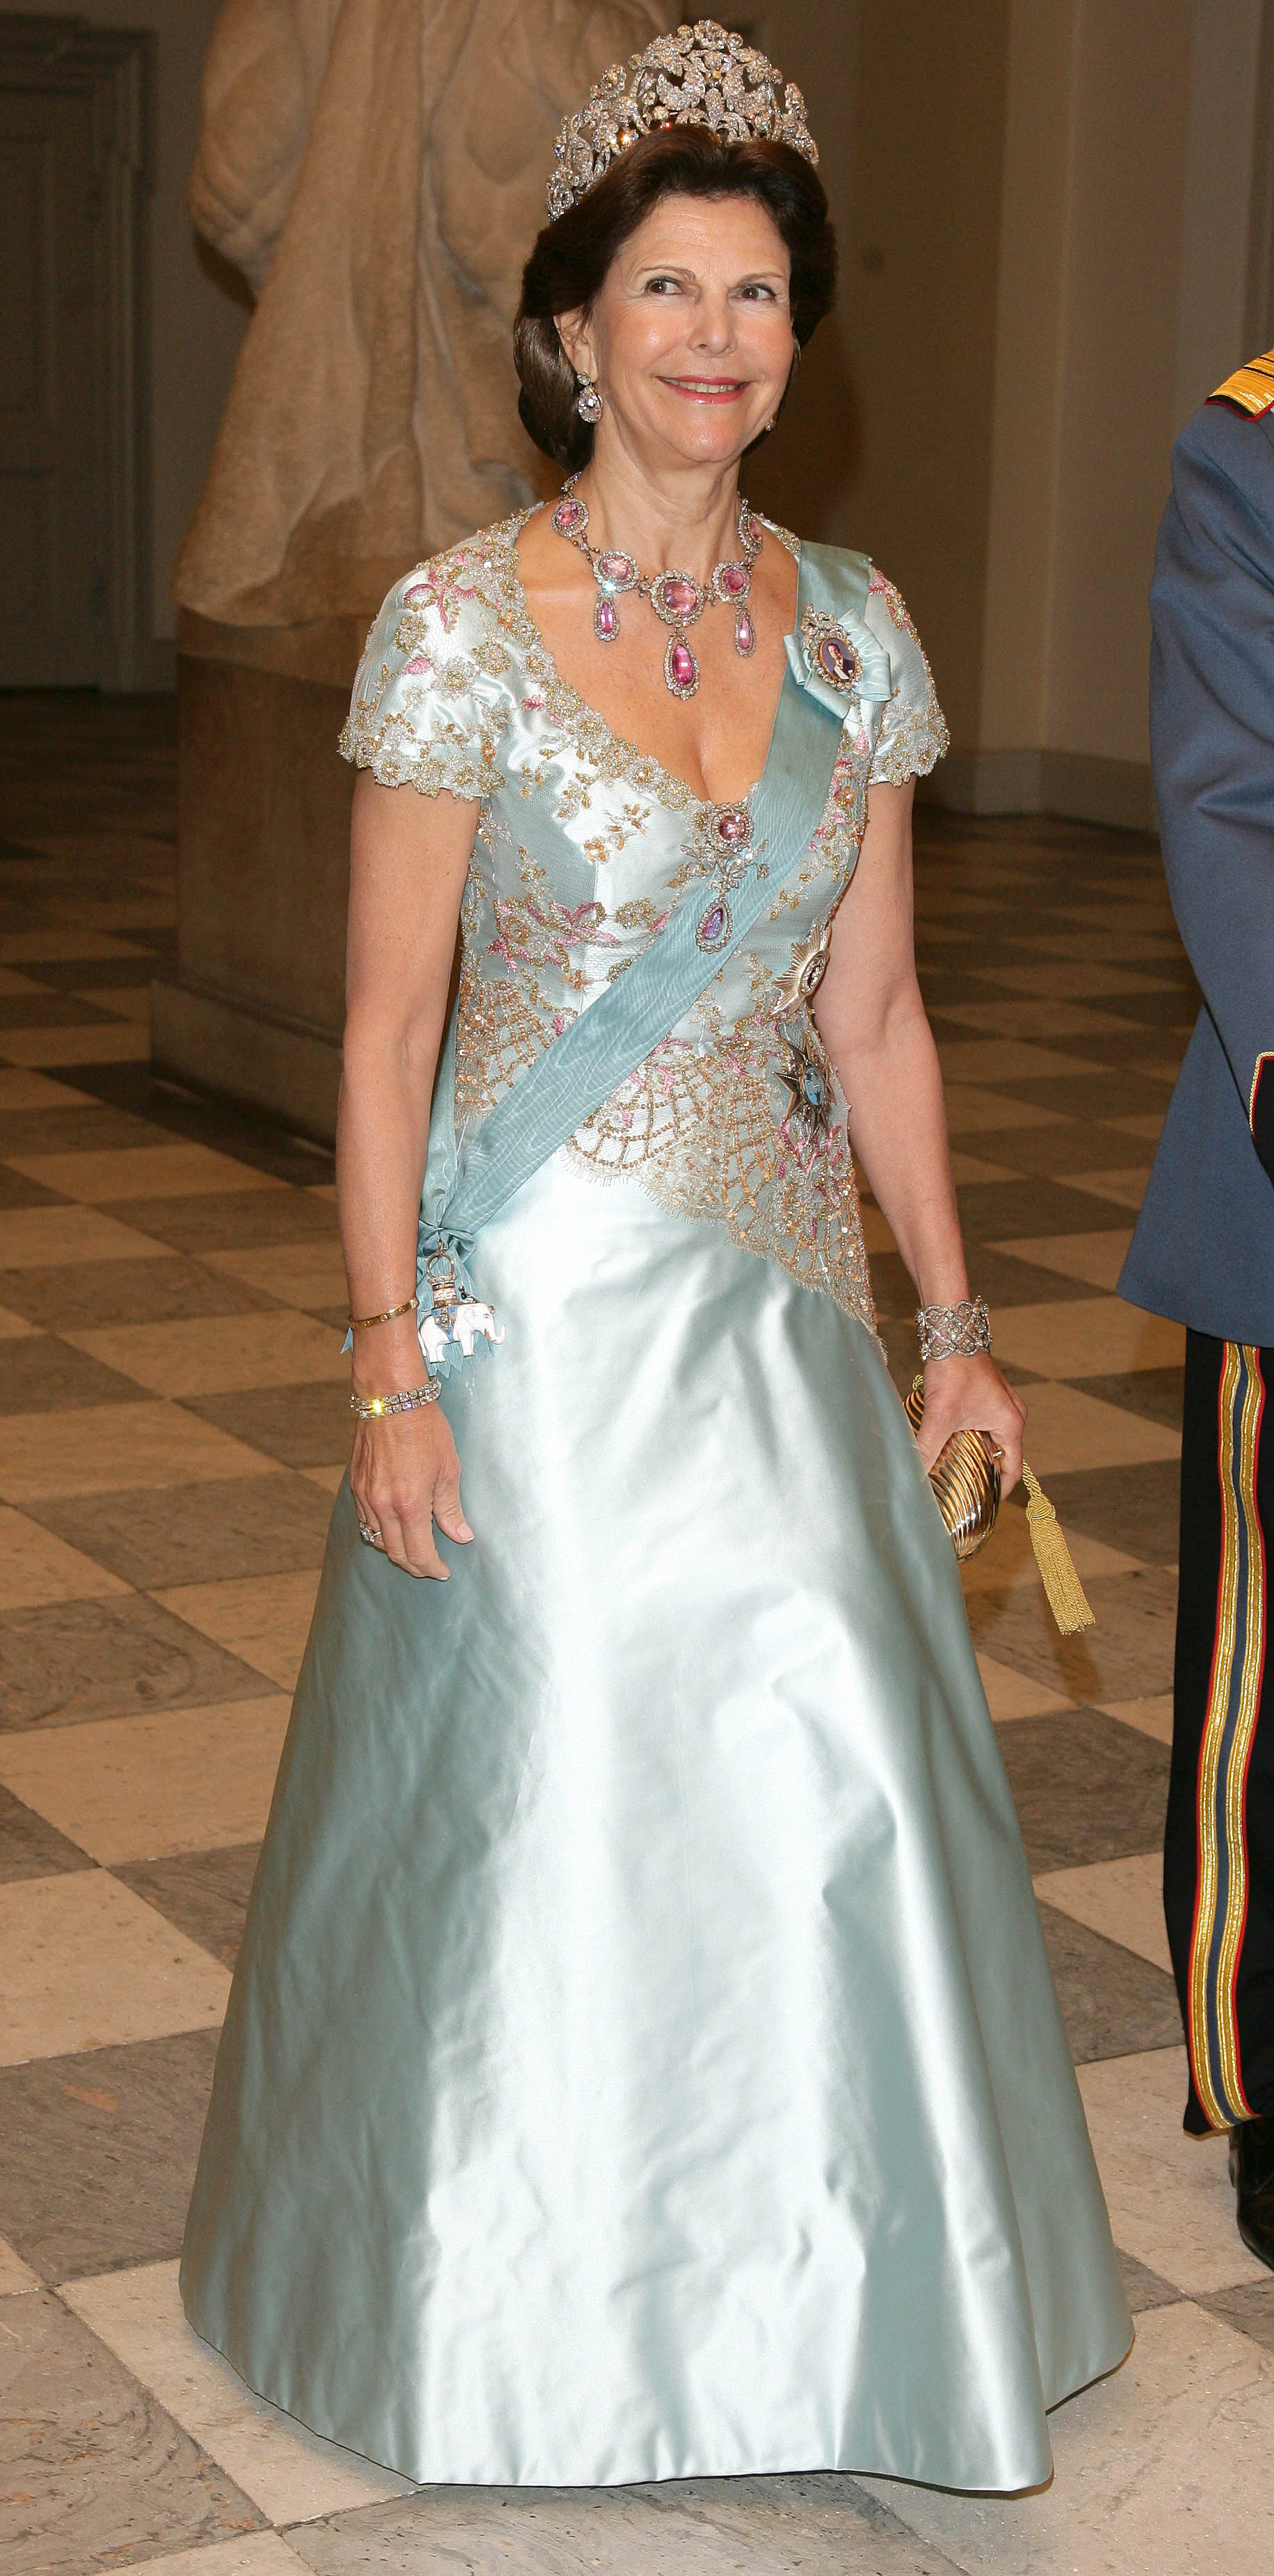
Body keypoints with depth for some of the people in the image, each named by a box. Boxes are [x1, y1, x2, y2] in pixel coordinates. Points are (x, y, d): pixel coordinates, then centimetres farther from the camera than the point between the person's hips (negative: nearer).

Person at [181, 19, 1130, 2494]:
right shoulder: (460, 625, -9)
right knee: (544, 1793, 6)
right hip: (539, 1308, -4)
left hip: (780, 1313, 4)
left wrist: (952, 1321, 6)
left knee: (832, 1780, 7)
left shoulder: (849, 625, 5)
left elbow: (873, 1018, 9)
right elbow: (385, 1033, -8)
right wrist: (389, 1366, -13)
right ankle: (537, 2312, 30)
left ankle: (812, 2287, 31)